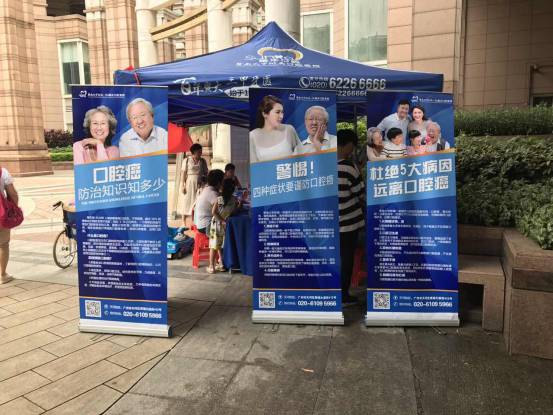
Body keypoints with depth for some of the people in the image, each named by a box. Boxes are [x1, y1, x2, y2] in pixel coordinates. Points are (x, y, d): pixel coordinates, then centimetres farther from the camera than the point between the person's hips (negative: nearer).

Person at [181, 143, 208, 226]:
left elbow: (206, 173, 10)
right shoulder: (187, 160, 1)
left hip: (200, 184, 3)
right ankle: (184, 222, 6)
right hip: (190, 183, -2)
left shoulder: (203, 161, 9)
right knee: (187, 201, -1)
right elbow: (183, 173, -1)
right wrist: (182, 185, -8)